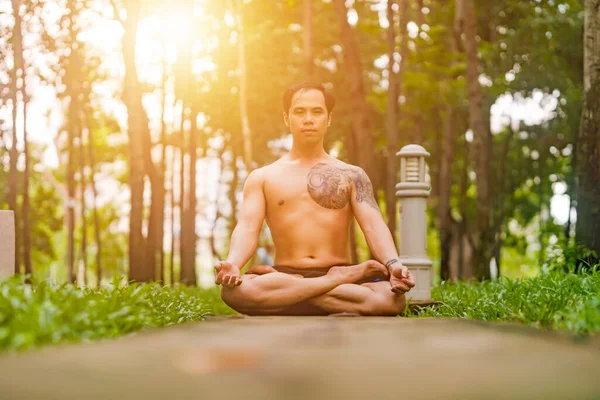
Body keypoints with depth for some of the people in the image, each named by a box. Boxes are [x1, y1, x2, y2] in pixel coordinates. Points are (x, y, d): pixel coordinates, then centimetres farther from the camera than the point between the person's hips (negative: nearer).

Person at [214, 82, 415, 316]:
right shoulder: (261, 178, 13)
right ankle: (342, 279, -25)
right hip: (285, 275, 1)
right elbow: (247, 228, -1)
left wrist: (393, 265, -22)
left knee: (391, 299, -34)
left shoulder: (351, 175, 13)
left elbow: (373, 225, 0)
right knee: (235, 290, -36)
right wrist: (232, 264, -25)